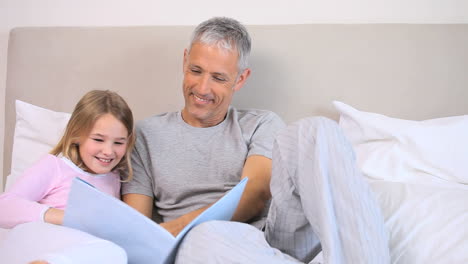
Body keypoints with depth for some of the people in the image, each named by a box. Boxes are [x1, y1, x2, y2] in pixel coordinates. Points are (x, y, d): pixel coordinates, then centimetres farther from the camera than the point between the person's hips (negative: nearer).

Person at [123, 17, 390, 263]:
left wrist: (180, 226, -15)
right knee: (205, 238, -42)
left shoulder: (262, 125, 17)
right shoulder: (147, 134, 17)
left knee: (315, 130, -22)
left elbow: (255, 194, -1)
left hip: (276, 241, 2)